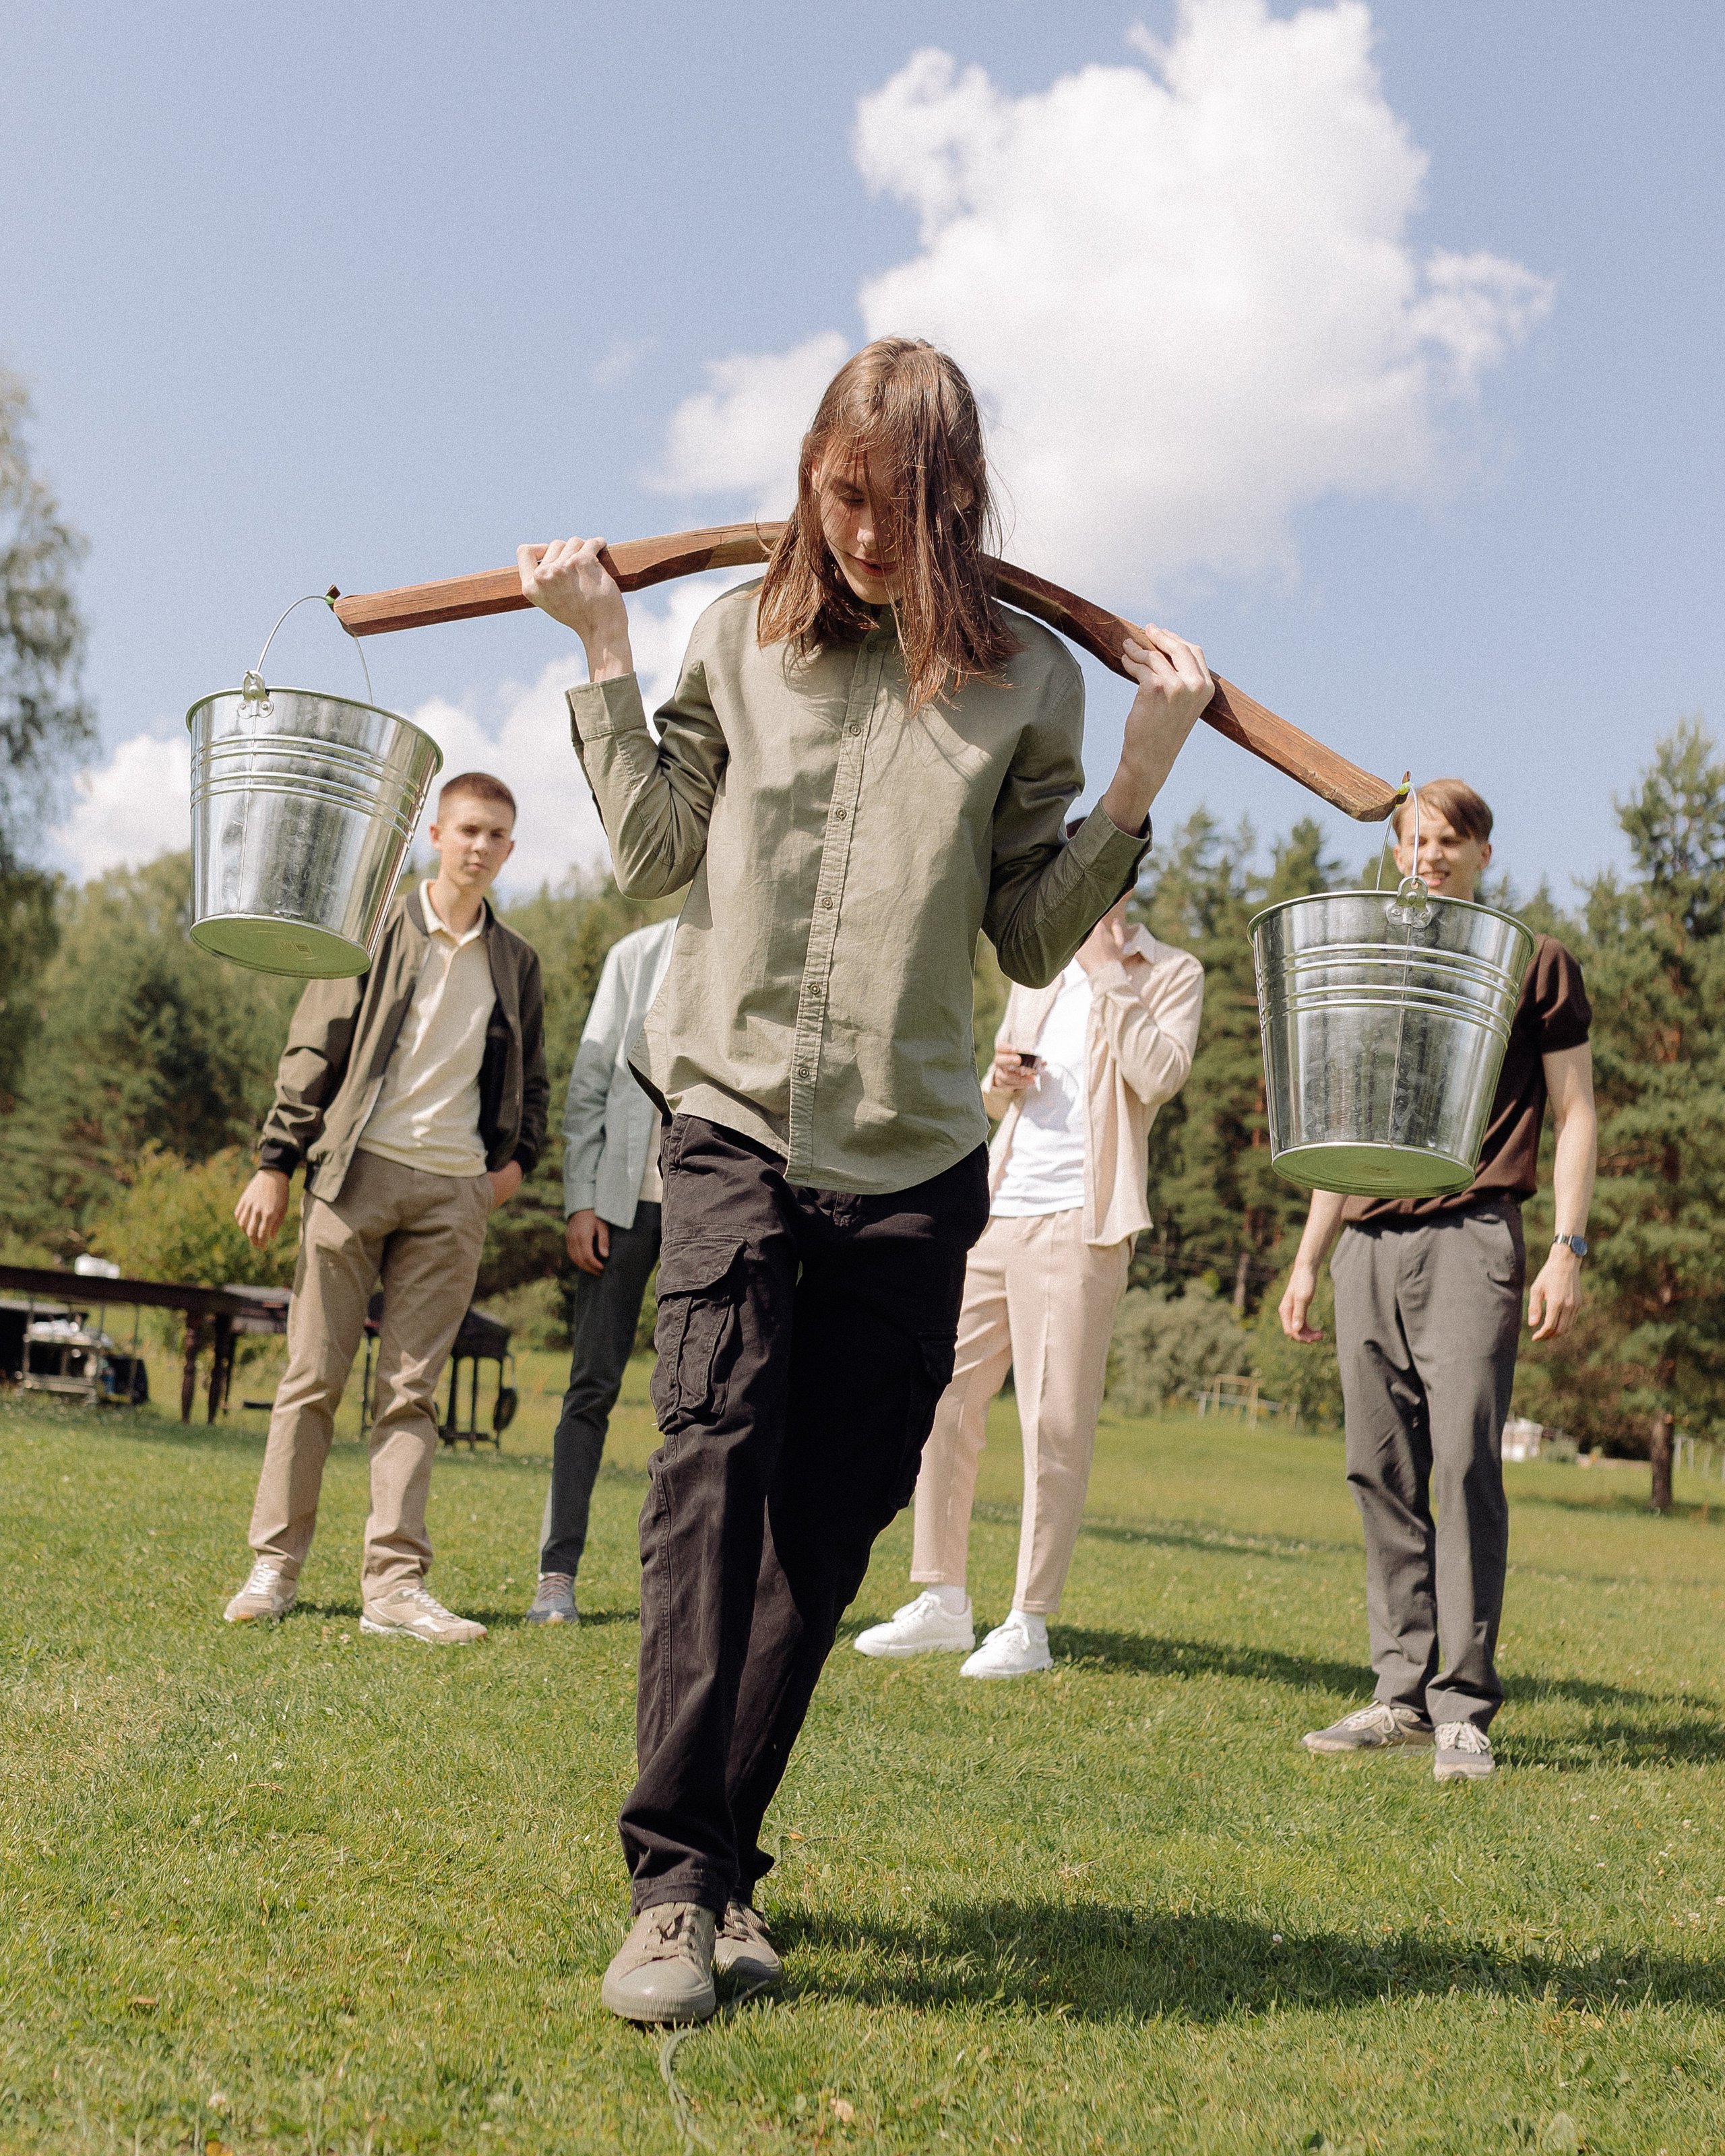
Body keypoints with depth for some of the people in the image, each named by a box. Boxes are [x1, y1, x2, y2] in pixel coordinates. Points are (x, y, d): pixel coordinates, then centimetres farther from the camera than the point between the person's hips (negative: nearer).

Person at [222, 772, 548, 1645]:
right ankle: (275, 1565, 8)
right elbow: (313, 1051, 2)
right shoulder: (378, 930, 4)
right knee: (314, 1374, -1)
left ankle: (395, 1582, -1)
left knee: (411, 1388, 0)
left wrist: (518, 1155, 10)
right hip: (357, 1170, -2)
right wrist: (276, 1162, -2)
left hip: (455, 1190, 2)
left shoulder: (514, 962, 14)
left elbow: (529, 1078, 26)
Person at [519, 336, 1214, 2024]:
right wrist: (605, 652, 6)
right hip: (735, 1121, 0)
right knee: (713, 1456, -17)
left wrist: (1140, 784, -8)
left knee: (828, 1520, 5)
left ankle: (726, 1859, 19)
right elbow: (655, 854, 9)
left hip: (912, 1158, 1)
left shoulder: (1025, 679, 3)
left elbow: (1032, 942, 3)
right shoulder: (740, 634, 8)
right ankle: (670, 1882, -13)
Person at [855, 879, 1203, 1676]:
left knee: (1055, 1423, -5)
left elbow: (1161, 1074, -17)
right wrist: (998, 1081, 4)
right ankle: (943, 1601, 15)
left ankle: (1029, 1624, 3)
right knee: (942, 1394, 5)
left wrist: (1107, 973, -11)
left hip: (1077, 1222, -6)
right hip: (997, 1212, 7)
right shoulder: (1038, 971, 19)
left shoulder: (1170, 974, 1)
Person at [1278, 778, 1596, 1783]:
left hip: (1471, 1237, -5)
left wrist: (1569, 1250, -7)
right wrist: (1308, 1259, 18)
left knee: (1465, 1462, -12)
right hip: (1369, 1243, 5)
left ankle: (1466, 1708, -8)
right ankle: (1405, 1693, 8)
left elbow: (1576, 1115, 5)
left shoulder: (1537, 963, 9)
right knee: (1384, 1474, 2)